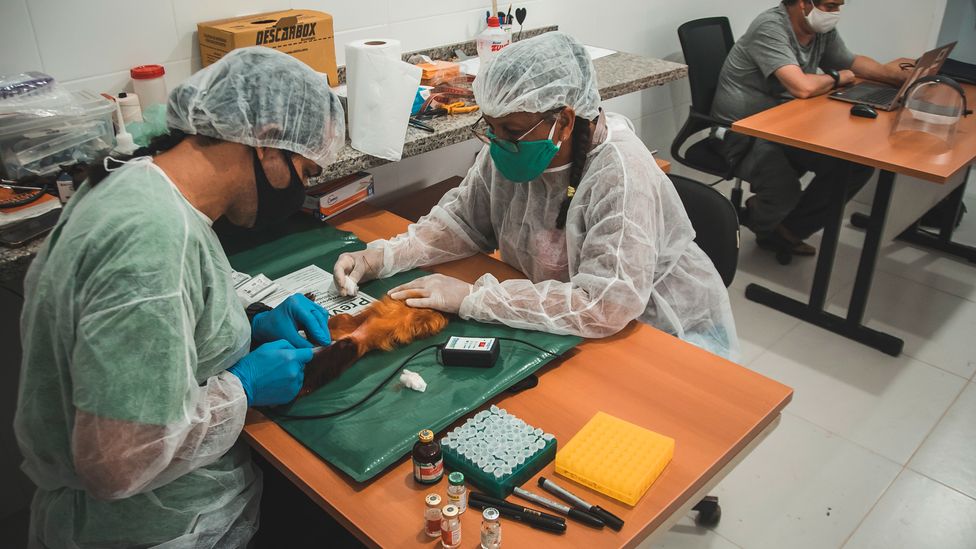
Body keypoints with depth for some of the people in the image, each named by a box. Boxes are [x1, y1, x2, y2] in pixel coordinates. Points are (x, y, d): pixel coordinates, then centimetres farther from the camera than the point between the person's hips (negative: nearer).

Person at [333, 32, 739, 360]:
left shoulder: (620, 175, -30)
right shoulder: (508, 148, -9)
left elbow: (606, 306, -37)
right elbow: (463, 218, 3)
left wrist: (471, 297, -33)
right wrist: (380, 257, -12)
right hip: (579, 324, 6)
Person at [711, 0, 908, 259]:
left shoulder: (823, 31, 4)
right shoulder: (771, 27, -22)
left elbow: (854, 63, 21)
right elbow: (803, 87, -32)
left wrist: (900, 77, 6)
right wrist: (838, 78, -10)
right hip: (742, 132, -9)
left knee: (857, 164, -4)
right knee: (784, 192, -32)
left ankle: (788, 231, 9)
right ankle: (757, 223, 6)